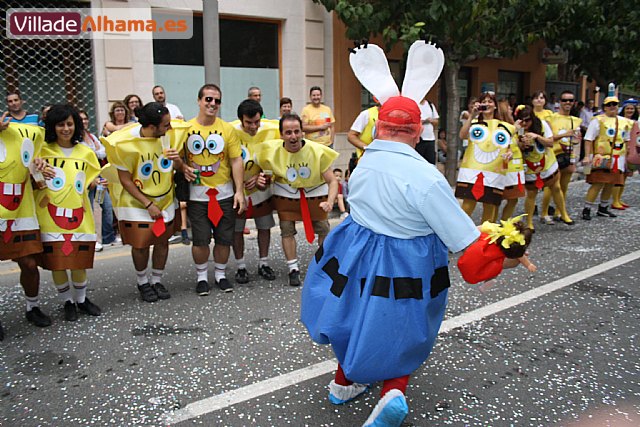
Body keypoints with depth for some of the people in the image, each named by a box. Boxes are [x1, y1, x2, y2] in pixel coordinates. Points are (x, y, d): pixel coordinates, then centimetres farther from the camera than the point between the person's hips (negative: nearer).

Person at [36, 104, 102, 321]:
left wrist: (98, 182, -4)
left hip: (79, 215, 2)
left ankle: (81, 299, 29)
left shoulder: (85, 152, 7)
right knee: (56, 263, 3)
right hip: (51, 216, -2)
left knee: (79, 261, 8)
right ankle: (67, 302, 23)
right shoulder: (43, 150, 0)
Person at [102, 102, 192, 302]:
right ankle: (142, 282, 27)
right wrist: (148, 204, -15)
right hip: (137, 201, -3)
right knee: (140, 244, 2)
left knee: (162, 240, 11)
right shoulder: (126, 142, -22)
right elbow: (125, 180, -14)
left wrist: (180, 164, -23)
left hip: (165, 198, 4)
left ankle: (156, 280, 31)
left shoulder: (170, 132, -13)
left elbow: (176, 163, 2)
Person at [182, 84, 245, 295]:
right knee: (200, 239, 2)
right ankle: (201, 276, 23)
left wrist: (239, 191, -7)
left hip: (224, 193, 1)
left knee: (224, 238, 8)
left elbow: (236, 161, -2)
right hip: (197, 193, -1)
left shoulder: (228, 129, -1)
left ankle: (221, 274, 28)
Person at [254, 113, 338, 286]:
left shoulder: (318, 151, -25)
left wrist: (330, 202, -37)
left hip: (315, 193, 0)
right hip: (285, 194, 1)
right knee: (287, 229, -2)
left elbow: (332, 181, -20)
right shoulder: (271, 152, -19)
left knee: (323, 228, 4)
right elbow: (264, 179, -1)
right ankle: (293, 269, 11)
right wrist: (260, 181, -26)